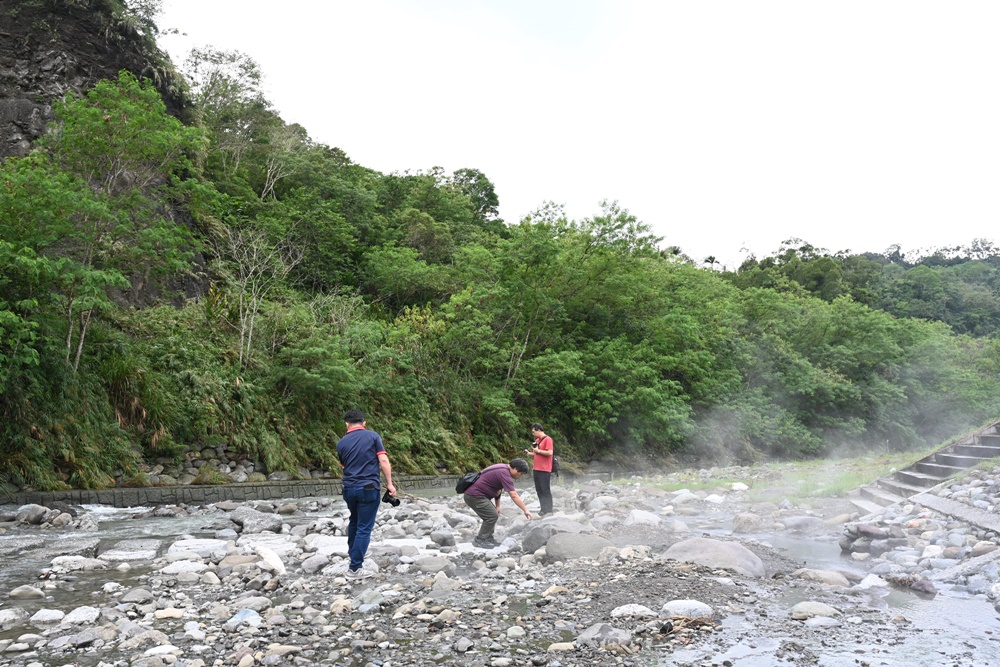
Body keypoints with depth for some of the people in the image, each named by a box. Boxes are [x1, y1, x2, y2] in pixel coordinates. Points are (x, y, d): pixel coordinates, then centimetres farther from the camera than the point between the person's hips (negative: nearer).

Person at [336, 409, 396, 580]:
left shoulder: (341, 443, 5)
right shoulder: (373, 436, -3)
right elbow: (383, 461, -10)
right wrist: (390, 484, -5)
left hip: (349, 488, 4)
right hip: (369, 488, -4)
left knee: (354, 522, 26)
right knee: (364, 527, 0)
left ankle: (353, 552, 41)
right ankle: (355, 568, 0)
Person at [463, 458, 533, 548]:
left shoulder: (503, 468, 10)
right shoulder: (504, 473, -21)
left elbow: (498, 489, 19)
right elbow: (514, 496, -24)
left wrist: (498, 506, 18)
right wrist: (525, 510, -22)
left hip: (475, 494, 11)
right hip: (474, 496, -11)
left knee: (493, 514, 13)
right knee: (492, 516, -10)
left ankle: (488, 538, 17)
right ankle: (480, 540, -2)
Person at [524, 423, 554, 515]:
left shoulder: (547, 439, -11)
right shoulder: (537, 440, 15)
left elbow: (550, 453, -20)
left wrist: (538, 450, -15)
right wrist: (529, 453, 9)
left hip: (544, 470, -8)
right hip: (536, 469, 8)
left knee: (545, 490, -5)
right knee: (539, 490, 10)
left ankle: (548, 510, 0)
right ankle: (543, 508, 17)